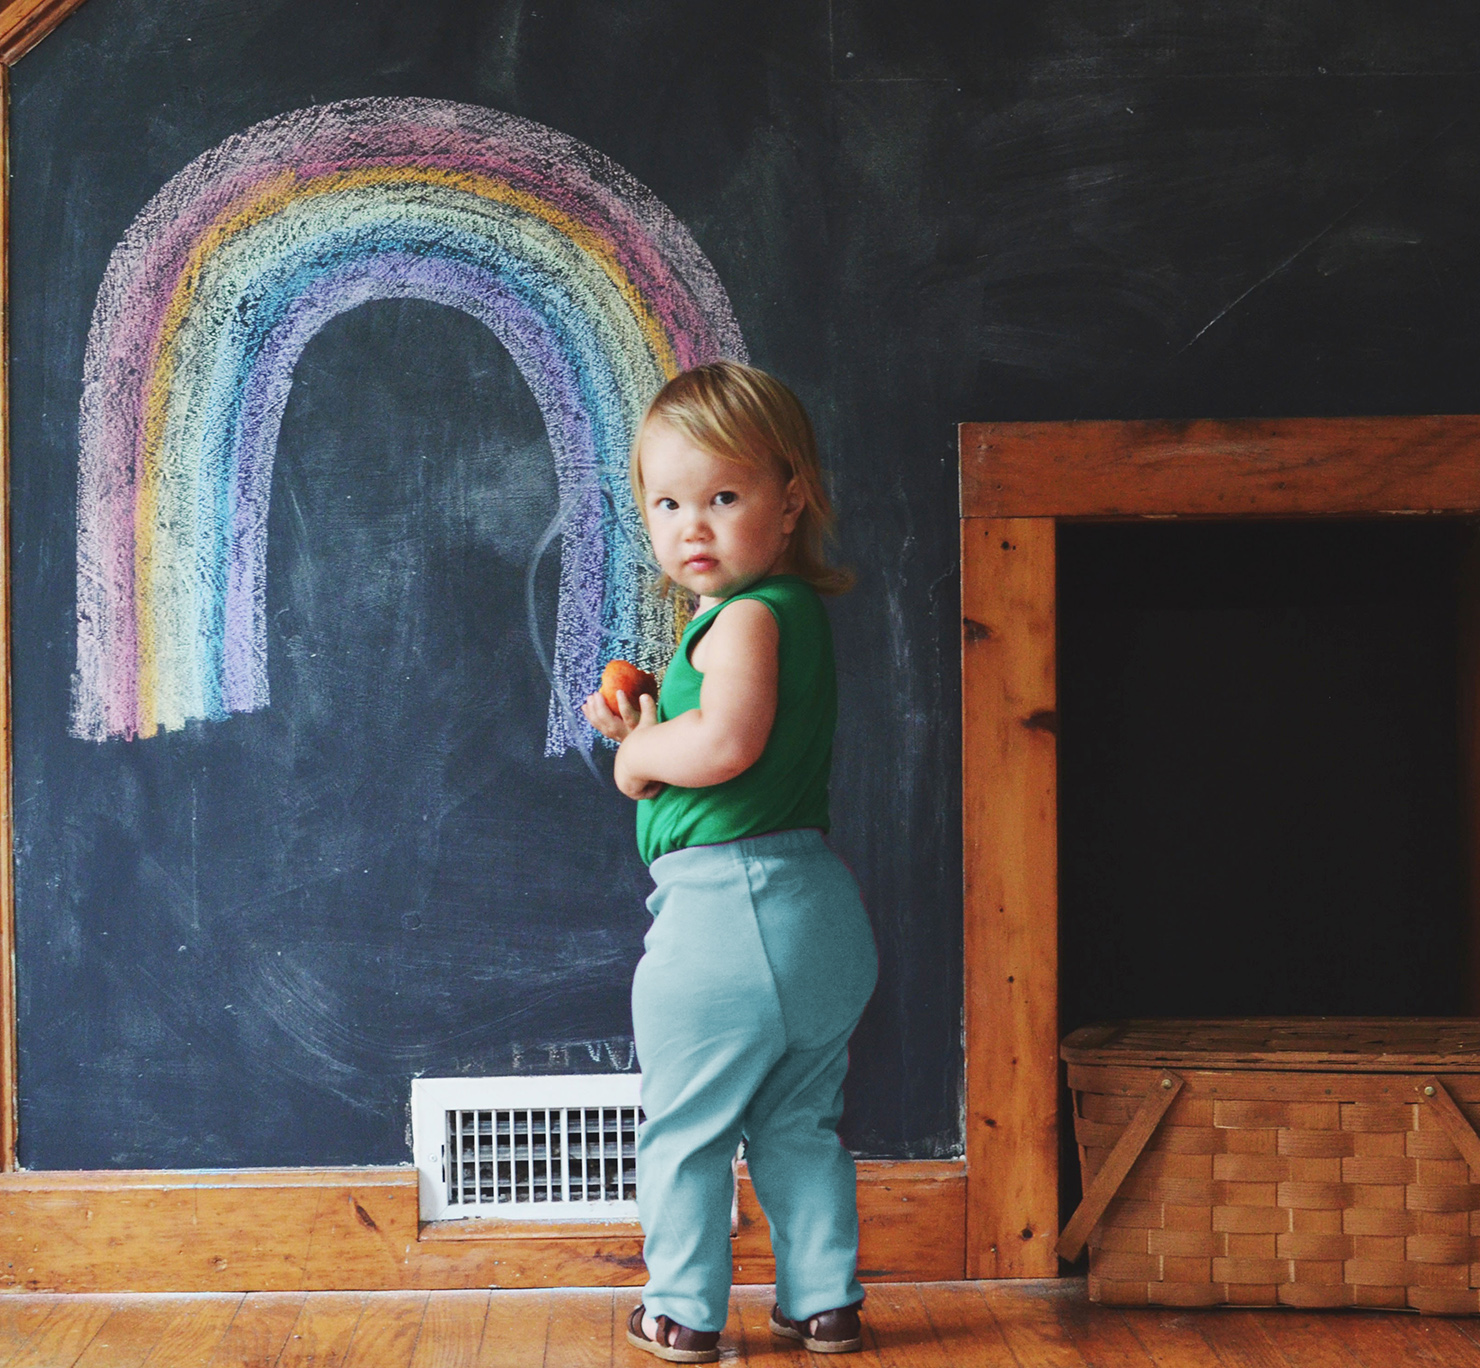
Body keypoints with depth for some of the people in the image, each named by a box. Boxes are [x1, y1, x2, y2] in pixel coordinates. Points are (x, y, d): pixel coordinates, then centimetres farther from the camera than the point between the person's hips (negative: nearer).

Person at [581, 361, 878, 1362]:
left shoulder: (746, 617, -17)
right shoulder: (800, 613, 14)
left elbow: (727, 743, -33)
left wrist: (641, 754, -14)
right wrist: (649, 732, 8)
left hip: (727, 908, -9)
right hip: (820, 907, 9)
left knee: (685, 1128, 7)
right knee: (801, 1124, 19)